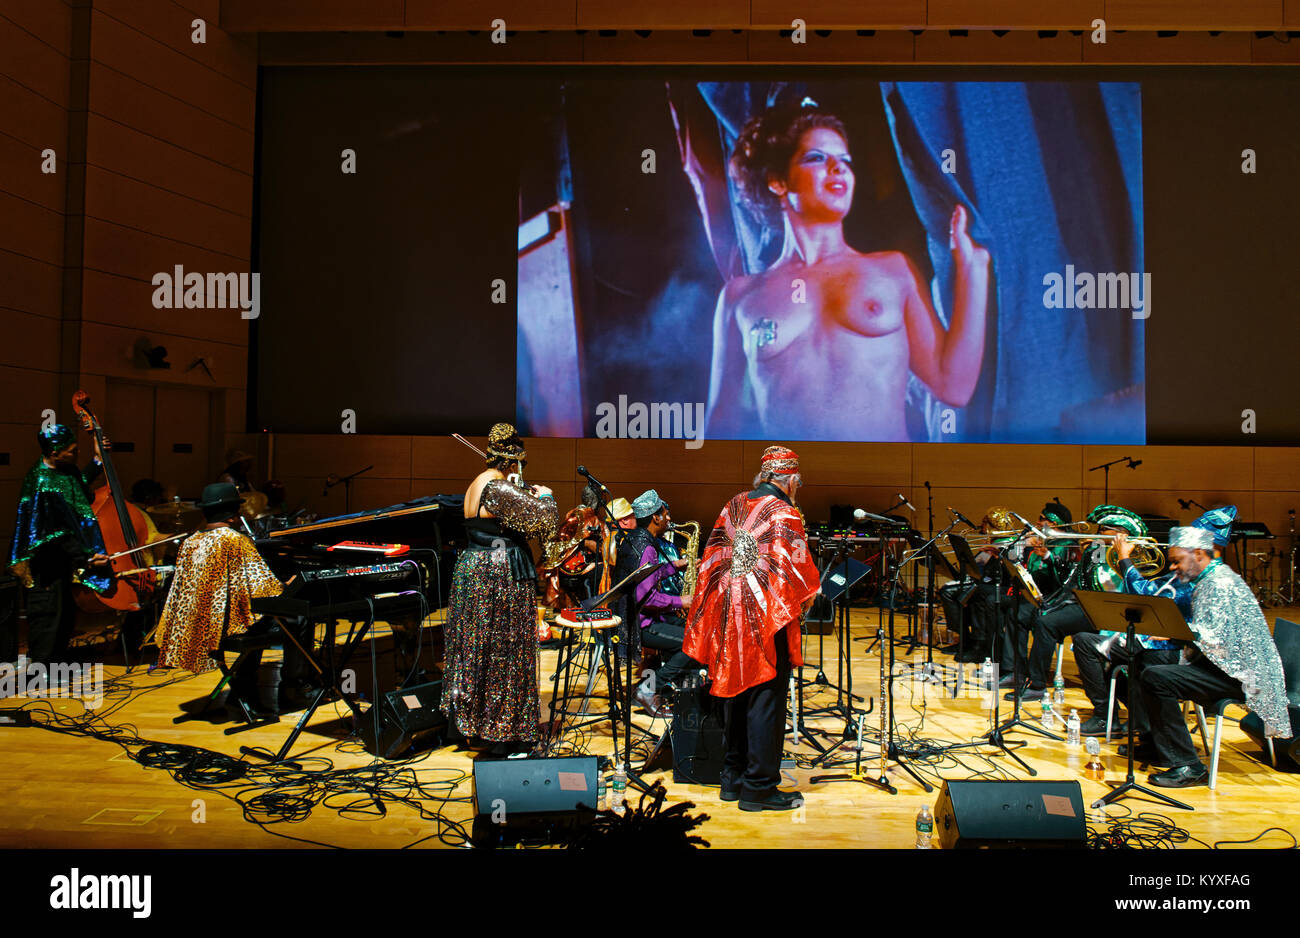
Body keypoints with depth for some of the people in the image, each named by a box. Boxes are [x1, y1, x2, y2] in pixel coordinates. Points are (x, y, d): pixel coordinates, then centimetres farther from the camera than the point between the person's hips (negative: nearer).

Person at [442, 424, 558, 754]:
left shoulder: (477, 484, 12)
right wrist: (545, 496, -4)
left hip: (472, 571, 10)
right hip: (500, 578, -10)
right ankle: (502, 733, 9)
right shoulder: (499, 488, -19)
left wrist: (527, 493, 15)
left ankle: (476, 725, 28)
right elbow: (543, 523, -21)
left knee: (478, 651, 16)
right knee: (503, 653, 0)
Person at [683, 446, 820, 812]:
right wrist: (807, 598, 5)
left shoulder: (733, 506, 8)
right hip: (765, 619, -7)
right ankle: (759, 787, 8)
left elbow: (712, 559, 12)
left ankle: (733, 777, 26)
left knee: (735, 692, 16)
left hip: (727, 615, 7)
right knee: (765, 700, 1)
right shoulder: (784, 514, -12)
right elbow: (798, 573, -14)